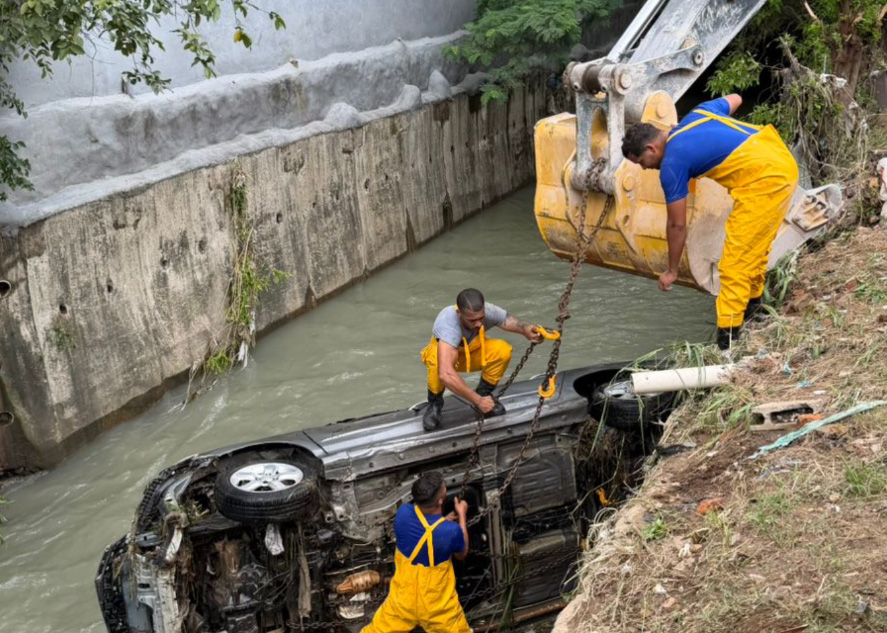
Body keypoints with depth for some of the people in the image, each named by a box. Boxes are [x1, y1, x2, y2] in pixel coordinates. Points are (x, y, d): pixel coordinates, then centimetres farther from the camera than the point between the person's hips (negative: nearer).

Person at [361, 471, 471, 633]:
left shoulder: (403, 513, -20)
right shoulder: (451, 531, -29)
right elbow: (462, 554, -4)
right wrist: (462, 516, 4)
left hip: (403, 599, 3)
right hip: (438, 606, -3)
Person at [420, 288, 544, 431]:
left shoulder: (488, 311, -29)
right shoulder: (448, 323, -42)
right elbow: (445, 374, -52)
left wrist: (526, 330, -40)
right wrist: (477, 400, -49)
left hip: (472, 352, 4)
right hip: (443, 352, -4)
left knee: (503, 350, -26)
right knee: (438, 359, -40)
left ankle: (484, 392, -1)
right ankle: (435, 402, -11)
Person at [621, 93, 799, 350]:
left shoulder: (672, 164, -5)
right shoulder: (696, 113, 16)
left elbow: (677, 225, 1)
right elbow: (735, 99, 34)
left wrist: (672, 270, 14)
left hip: (763, 180, -10)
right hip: (784, 161, 10)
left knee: (736, 261, -6)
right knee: (756, 244, 26)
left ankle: (728, 334, -4)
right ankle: (751, 301, 43)